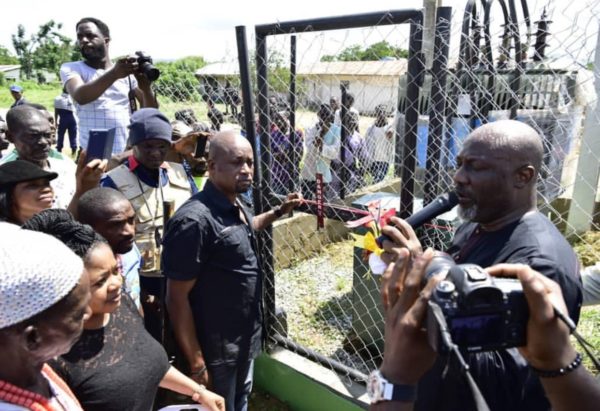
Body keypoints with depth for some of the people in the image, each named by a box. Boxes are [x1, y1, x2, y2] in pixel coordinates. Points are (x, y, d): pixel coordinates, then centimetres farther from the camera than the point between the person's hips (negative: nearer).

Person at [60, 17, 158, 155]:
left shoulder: (127, 71, 6)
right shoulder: (71, 68, 1)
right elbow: (80, 97, -20)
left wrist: (146, 88, -21)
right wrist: (114, 74, -35)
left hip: (129, 153, 2)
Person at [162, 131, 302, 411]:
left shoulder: (235, 206, -2)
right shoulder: (194, 221, -28)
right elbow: (177, 298, -23)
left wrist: (279, 212, 12)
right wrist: (196, 362, -19)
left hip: (245, 337, 8)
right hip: (217, 346, -8)